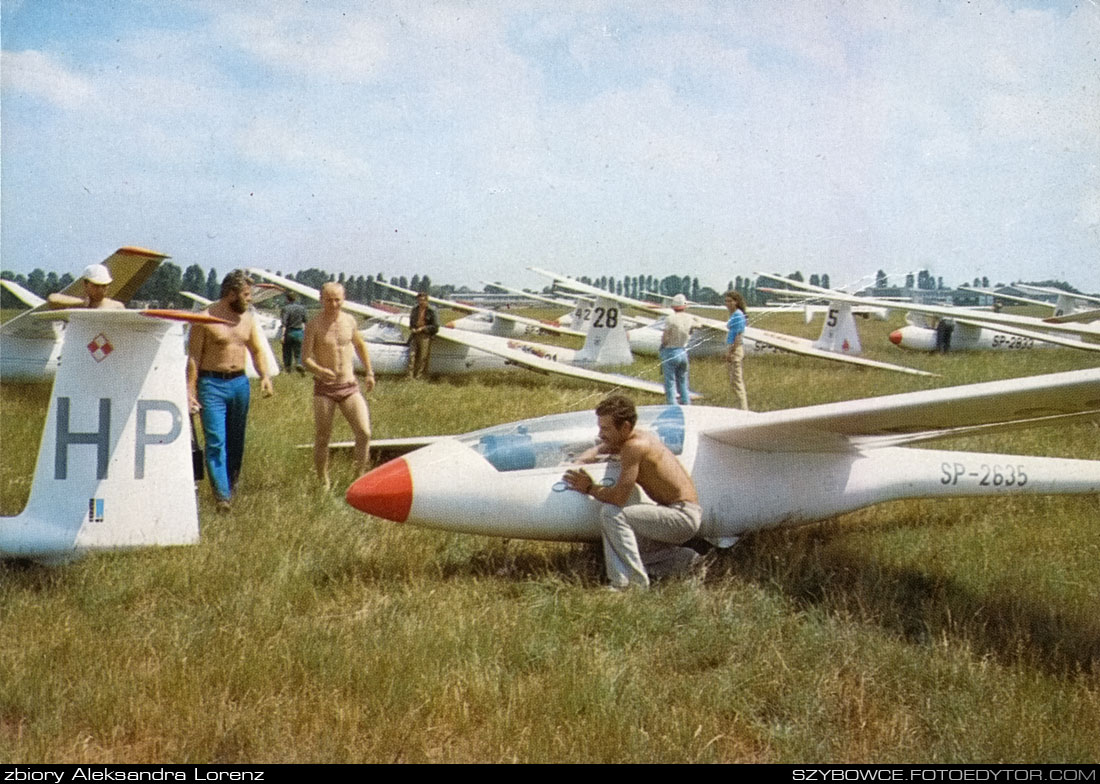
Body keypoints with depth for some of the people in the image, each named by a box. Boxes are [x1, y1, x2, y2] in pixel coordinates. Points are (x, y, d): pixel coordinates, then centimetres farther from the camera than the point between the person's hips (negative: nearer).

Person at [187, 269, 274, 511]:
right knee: (216, 442, -12)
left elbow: (256, 350, 18)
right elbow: (193, 357, -7)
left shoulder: (247, 319, 10)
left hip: (240, 383, 6)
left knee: (236, 442, 10)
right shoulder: (205, 319, -8)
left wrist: (265, 376, 0)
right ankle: (221, 495, -16)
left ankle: (230, 488, 22)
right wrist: (190, 391, -13)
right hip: (212, 384, -6)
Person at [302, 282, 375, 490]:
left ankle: (360, 478, 7)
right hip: (324, 388, -3)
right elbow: (305, 358, -13)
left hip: (350, 386, 3)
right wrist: (320, 371, -33)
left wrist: (369, 373, 21)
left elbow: (360, 345, 23)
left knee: (364, 433, -7)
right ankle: (324, 483, 15)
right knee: (322, 438, 2)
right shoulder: (314, 325, -8)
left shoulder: (349, 321, 5)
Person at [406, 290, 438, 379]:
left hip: (425, 337, -4)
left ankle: (419, 376, 3)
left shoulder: (431, 312, -3)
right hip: (414, 335, 4)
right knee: (412, 355, -2)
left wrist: (423, 328, -10)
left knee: (423, 357, -2)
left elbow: (435, 327, -4)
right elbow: (411, 322, 23)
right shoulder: (415, 309, 11)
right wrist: (412, 329, 2)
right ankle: (410, 375, -2)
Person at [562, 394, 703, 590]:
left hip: (683, 516, -10)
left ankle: (634, 582, -22)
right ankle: (682, 559, 20)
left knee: (611, 513, -24)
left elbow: (619, 497, -26)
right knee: (621, 552, 15)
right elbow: (598, 449, 26)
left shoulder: (635, 446, -22)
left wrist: (589, 488, -11)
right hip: (679, 516, 10)